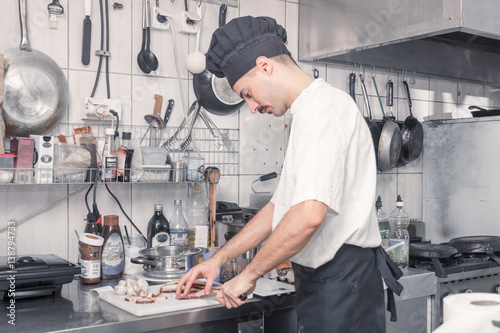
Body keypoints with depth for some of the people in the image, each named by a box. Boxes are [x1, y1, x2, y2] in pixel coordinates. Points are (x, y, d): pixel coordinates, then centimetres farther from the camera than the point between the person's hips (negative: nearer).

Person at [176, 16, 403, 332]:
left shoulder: (323, 107, -16)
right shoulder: (310, 113, 18)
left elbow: (309, 214, -28)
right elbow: (281, 206, 20)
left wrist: (249, 274, -15)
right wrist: (218, 259, 16)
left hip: (341, 279, -10)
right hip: (322, 281, 10)